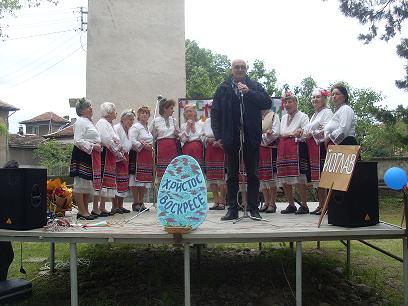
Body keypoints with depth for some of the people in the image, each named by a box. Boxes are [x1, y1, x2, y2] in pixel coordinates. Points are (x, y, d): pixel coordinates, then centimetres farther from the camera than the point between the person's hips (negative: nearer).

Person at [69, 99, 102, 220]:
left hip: (92, 155, 10)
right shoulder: (81, 122, -9)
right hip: (82, 155, -10)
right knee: (80, 183, -6)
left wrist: (99, 146, 14)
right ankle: (82, 212, -2)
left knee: (88, 184, 12)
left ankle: (85, 210, 19)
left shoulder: (90, 122, 21)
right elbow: (78, 141, -18)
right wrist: (92, 146, -18)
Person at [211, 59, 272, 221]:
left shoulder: (255, 86, 9)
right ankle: (232, 209, 12)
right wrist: (218, 136, -4)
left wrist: (248, 92, -12)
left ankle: (253, 208, 12)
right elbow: (215, 113, 4)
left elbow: (267, 103, -4)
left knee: (253, 174, 4)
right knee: (232, 175, 6)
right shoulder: (223, 88, 8)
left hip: (251, 137, 0)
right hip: (231, 138, 0)